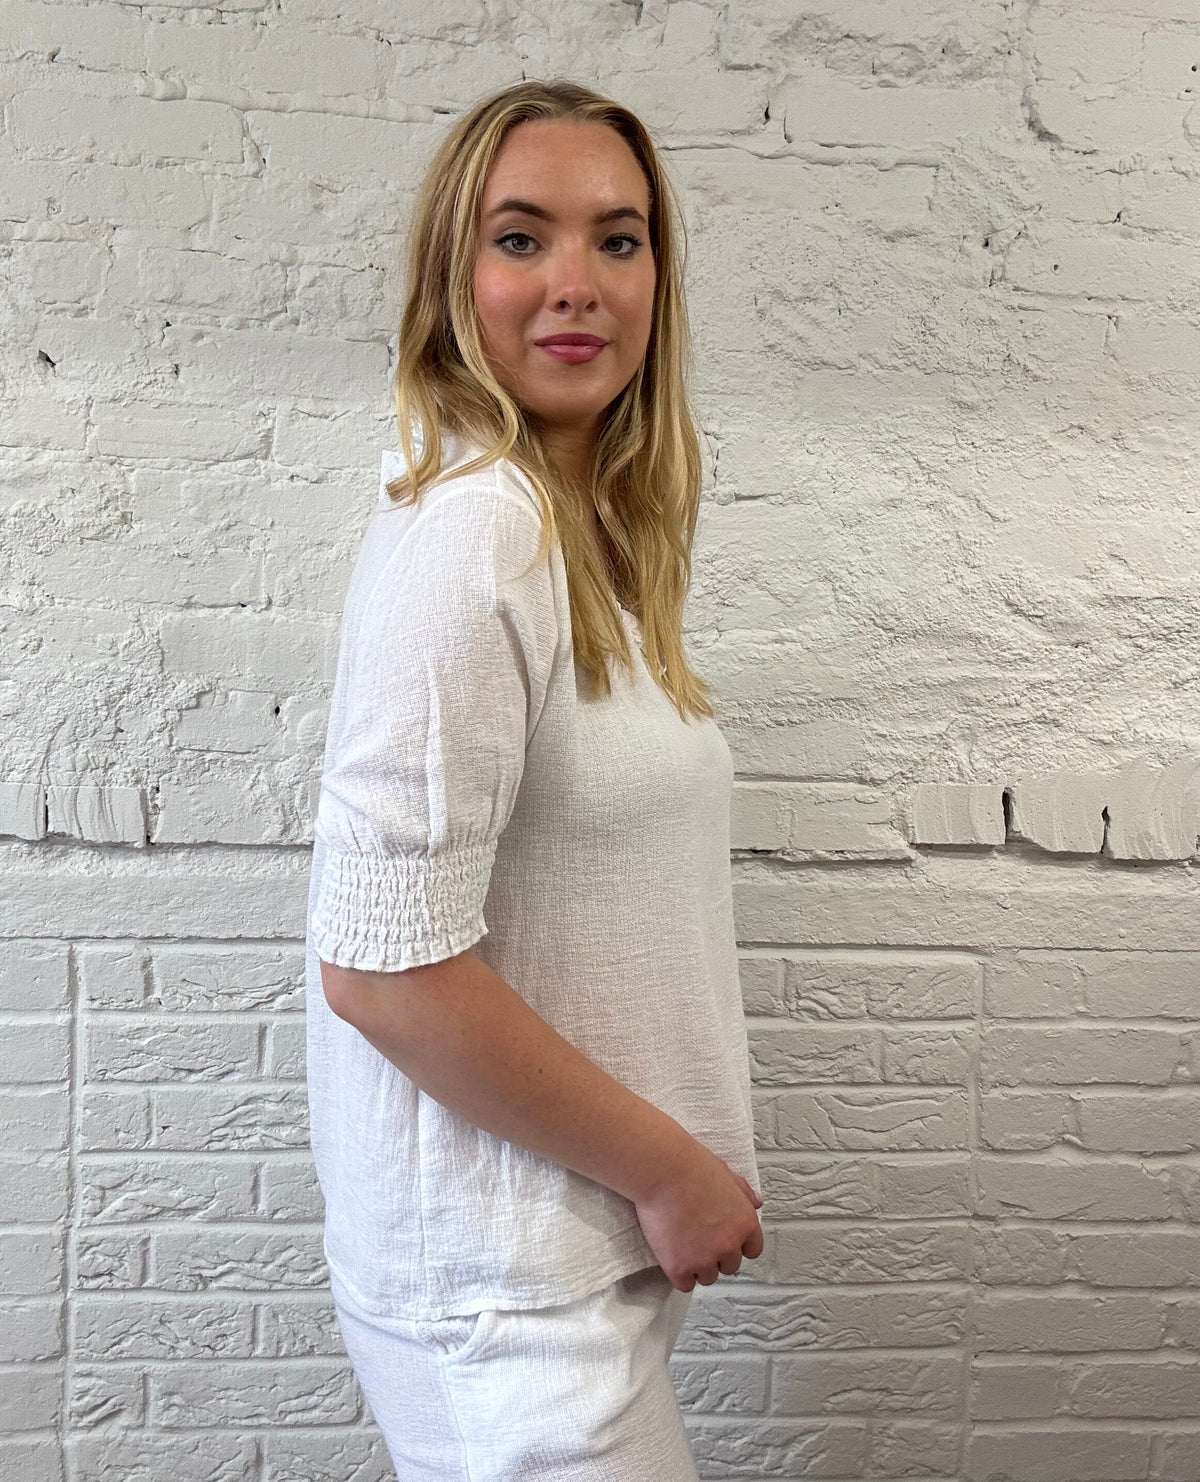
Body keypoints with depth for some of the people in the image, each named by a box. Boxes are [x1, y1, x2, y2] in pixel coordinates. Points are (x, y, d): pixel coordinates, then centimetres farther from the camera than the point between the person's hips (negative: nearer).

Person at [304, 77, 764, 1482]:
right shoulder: (472, 532, -20)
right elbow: (383, 961, -25)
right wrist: (669, 1169, -15)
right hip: (502, 1270, -8)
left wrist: (674, 1168, 10)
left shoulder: (585, 531, 8)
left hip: (590, 1244, 8)